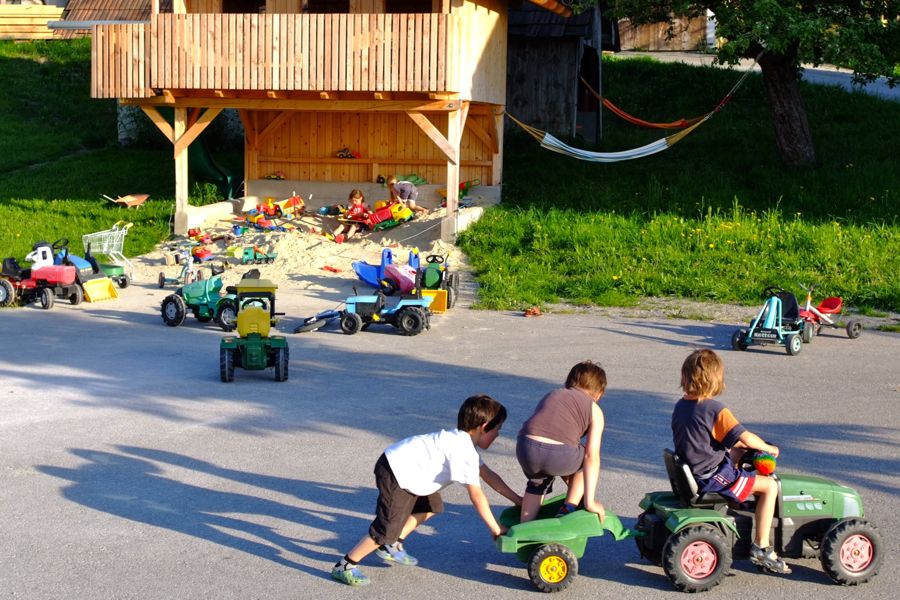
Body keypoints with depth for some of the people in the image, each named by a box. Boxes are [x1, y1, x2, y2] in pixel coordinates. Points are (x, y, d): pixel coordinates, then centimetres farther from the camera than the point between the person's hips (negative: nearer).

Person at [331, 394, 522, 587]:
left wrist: (517, 499, 18)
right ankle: (345, 566, -1)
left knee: (432, 505, 24)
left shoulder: (462, 441, 13)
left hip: (405, 469, 11)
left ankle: (391, 548, 27)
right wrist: (495, 529, -11)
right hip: (394, 473, -11)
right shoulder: (465, 451, -19)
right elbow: (476, 495, -19)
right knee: (388, 529, -13)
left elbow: (488, 475, 19)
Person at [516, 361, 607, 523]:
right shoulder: (594, 410, 17)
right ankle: (568, 509, 21)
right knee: (588, 461, 29)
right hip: (559, 455, -4)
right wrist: (589, 501, 6)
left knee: (537, 482, 36)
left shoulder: (551, 395, 31)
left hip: (526, 449, 4)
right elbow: (591, 456, 7)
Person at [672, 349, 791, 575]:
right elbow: (746, 438, -21)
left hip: (690, 473, 9)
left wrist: (740, 447, 18)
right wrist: (768, 448, 0)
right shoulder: (715, 410, -20)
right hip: (711, 478, -9)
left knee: (738, 452, 30)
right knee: (770, 486, -3)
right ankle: (761, 548, -4)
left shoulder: (680, 406, 5)